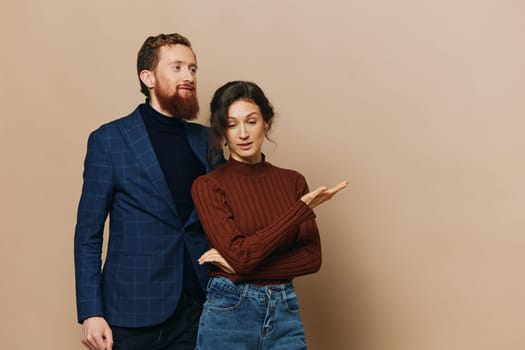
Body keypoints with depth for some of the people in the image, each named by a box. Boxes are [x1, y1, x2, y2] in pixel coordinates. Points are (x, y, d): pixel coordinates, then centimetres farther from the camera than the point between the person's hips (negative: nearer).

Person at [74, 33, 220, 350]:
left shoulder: (206, 139, 7)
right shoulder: (109, 140, -3)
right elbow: (88, 234, -4)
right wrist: (91, 312, -10)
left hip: (199, 308, 3)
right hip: (133, 312, -3)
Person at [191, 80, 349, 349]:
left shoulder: (293, 182, 4)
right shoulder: (208, 186, -6)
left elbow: (311, 258, -3)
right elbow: (239, 253, -17)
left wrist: (242, 265, -13)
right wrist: (303, 207, -16)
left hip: (286, 312, 3)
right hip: (228, 313, -2)